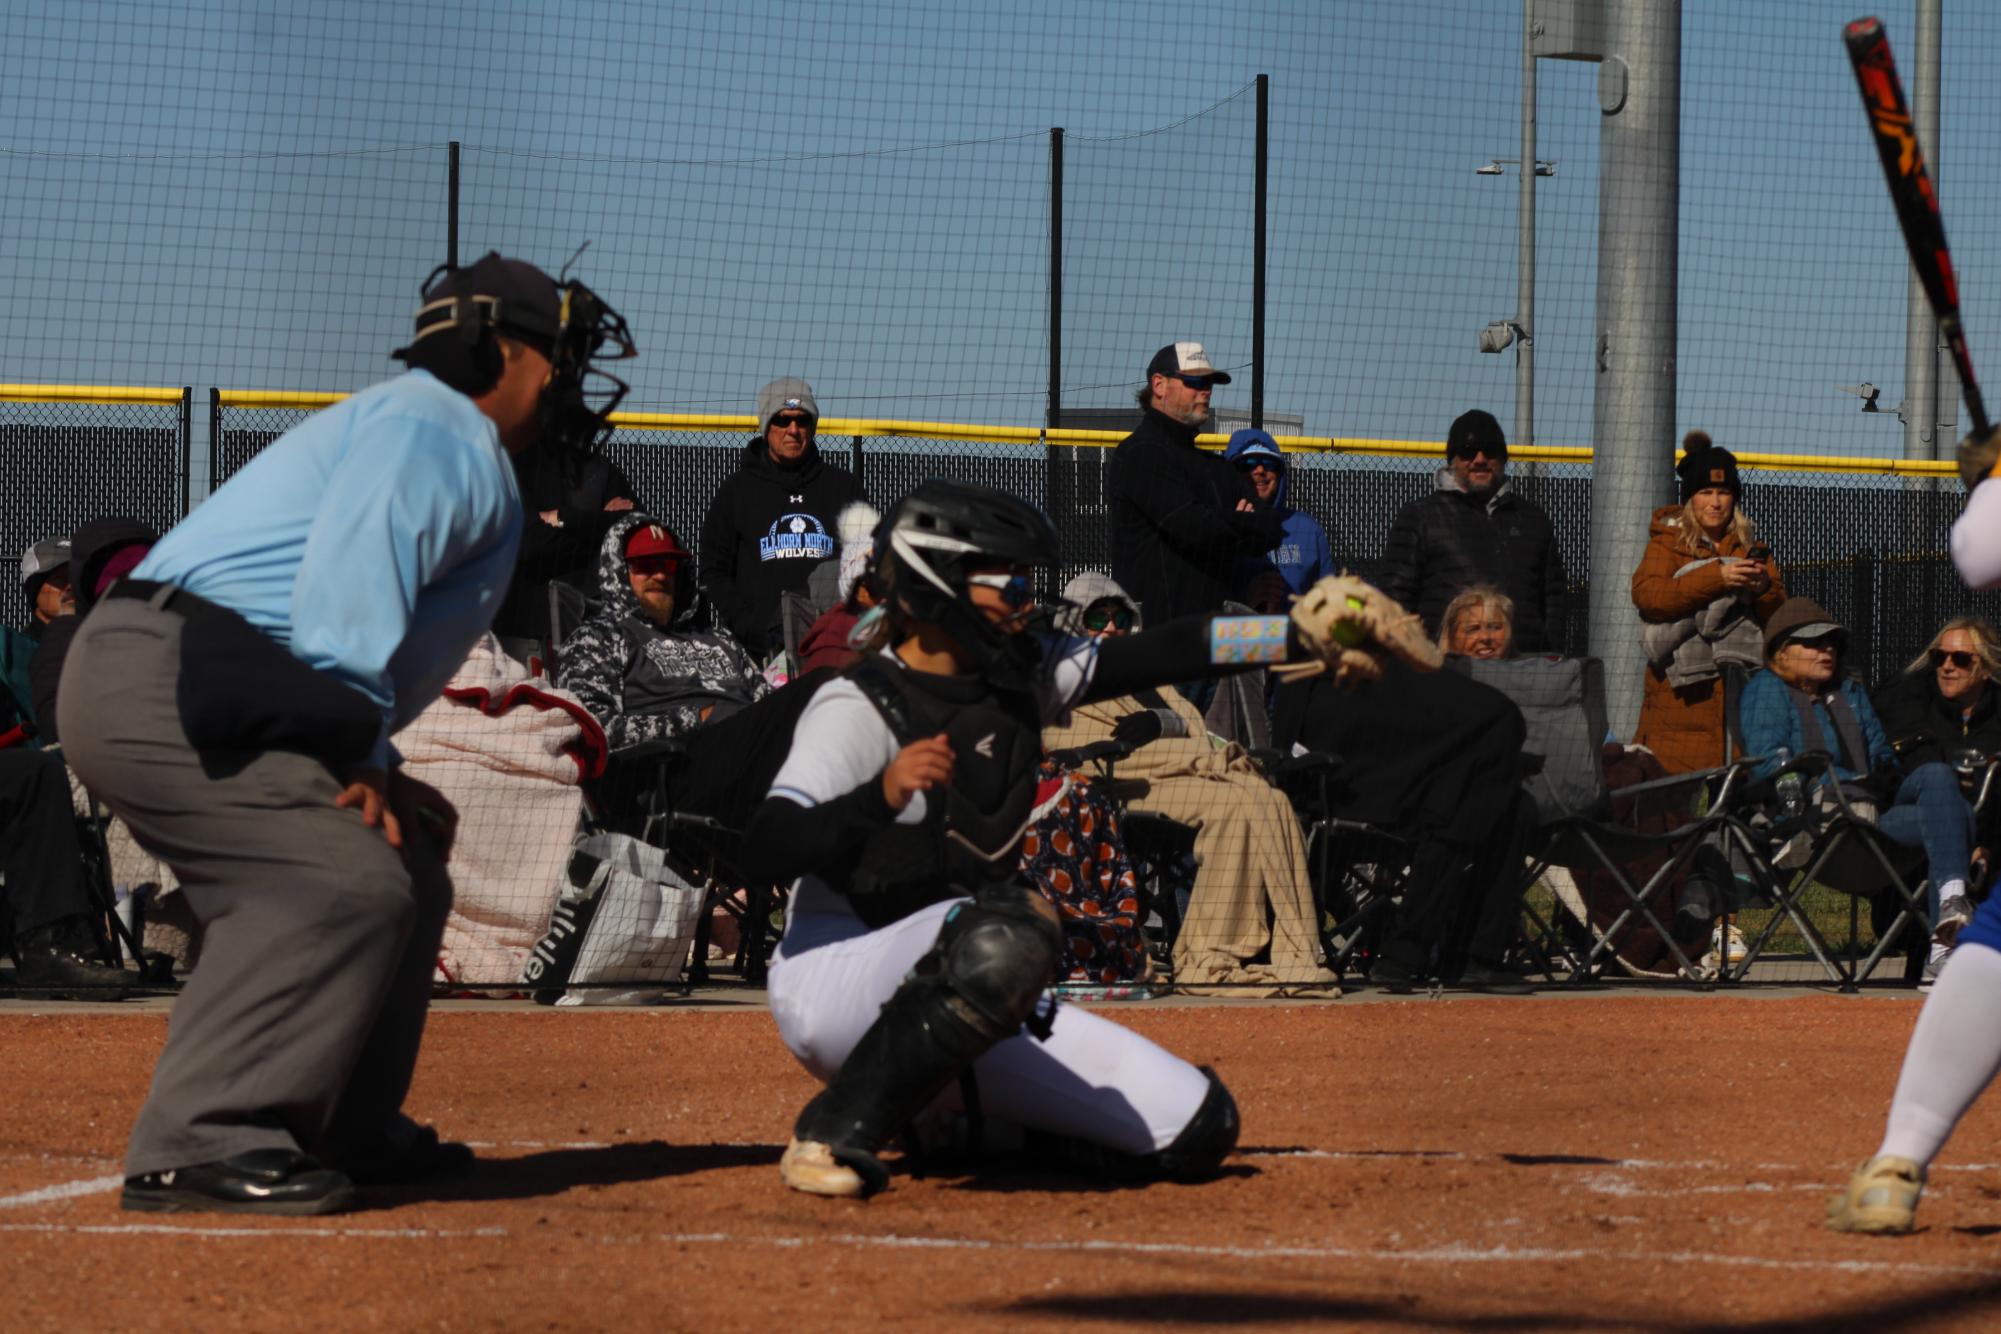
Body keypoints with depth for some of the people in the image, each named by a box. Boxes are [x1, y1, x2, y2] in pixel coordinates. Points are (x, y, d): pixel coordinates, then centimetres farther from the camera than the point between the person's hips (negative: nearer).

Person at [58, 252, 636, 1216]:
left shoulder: (465, 459, 28)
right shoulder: (433, 427, -6)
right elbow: (342, 593, -21)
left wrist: (372, 770, 8)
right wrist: (360, 759, -18)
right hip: (159, 680, -11)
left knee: (406, 871, 17)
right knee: (345, 879, -21)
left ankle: (347, 1133, 23)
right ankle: (198, 1143, -24)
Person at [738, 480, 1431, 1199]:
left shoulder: (1019, 676, 8)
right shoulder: (859, 707, -14)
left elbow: (1159, 654, 8)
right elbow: (762, 851, -25)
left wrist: (1304, 633, -1)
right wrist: (881, 795, -40)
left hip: (958, 1017, 8)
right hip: (833, 984, -8)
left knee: (1196, 1124, -2)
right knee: (1010, 931, -41)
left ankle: (965, 1119, 15)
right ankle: (837, 1131, -28)